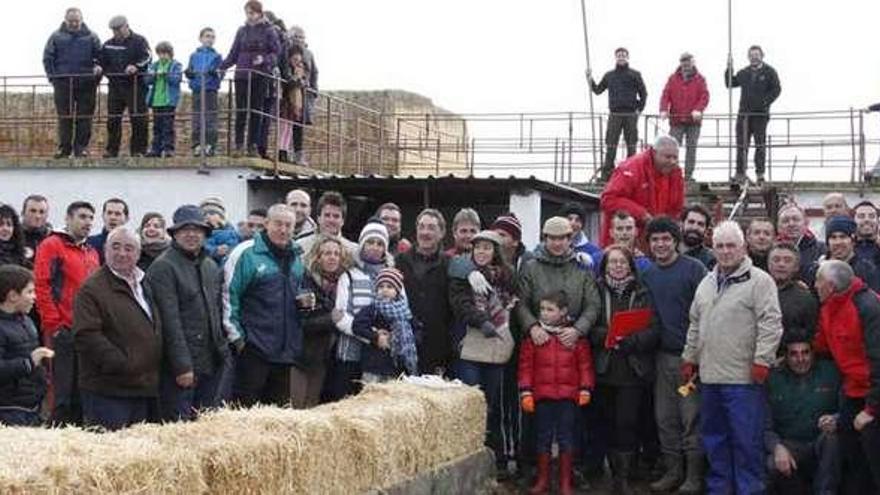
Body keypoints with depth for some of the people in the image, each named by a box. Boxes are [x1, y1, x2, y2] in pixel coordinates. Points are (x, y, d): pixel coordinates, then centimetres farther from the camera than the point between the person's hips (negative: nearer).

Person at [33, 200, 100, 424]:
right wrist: (54, 324, -13)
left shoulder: (92, 253, 20)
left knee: (81, 392, 9)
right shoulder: (52, 245, -1)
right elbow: (41, 286, -9)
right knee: (62, 393, -6)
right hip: (63, 331, -7)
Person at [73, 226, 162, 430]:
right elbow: (86, 335, -18)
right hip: (107, 391, -8)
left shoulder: (145, 285, 17)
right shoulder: (93, 288, -9)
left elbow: (157, 331, 27)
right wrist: (122, 364, -22)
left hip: (144, 388, 8)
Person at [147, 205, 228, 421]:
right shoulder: (163, 267, -9)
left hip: (211, 362, 7)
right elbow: (170, 320, -14)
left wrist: (223, 350, 14)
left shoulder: (211, 266, 16)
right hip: (181, 365, -7)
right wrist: (182, 366, -18)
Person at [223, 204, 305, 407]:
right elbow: (228, 295, -8)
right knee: (246, 405, -6)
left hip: (286, 349, 6)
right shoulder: (246, 253, -7)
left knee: (280, 408, 10)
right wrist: (236, 336, -10)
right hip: (254, 346, -6)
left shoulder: (297, 257, 14)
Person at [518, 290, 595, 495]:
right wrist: (526, 391, -4)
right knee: (543, 437, 9)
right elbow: (526, 365, 1)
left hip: (568, 396, 0)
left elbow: (585, 364, 4)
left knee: (566, 438, 5)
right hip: (542, 396, 1)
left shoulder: (576, 336, 0)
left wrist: (585, 388, -2)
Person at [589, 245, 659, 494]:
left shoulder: (642, 294, 4)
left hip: (634, 369, -1)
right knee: (608, 422, 4)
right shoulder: (596, 291, 6)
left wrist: (628, 341, -17)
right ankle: (617, 472, 17)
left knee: (627, 422, -6)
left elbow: (653, 331, -3)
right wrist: (606, 336, -18)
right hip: (604, 368, 1)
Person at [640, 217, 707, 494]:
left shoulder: (694, 269, -6)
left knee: (691, 417, -3)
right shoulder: (648, 275, 12)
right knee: (665, 418, 9)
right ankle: (672, 471, 18)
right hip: (662, 355, 6)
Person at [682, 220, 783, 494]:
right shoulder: (706, 283, 16)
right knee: (714, 439, 14)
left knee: (746, 441, -3)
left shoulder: (759, 281, -7)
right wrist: (689, 358, 19)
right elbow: (695, 325, 22)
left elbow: (770, 324, -13)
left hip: (744, 378, -7)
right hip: (710, 377, 7)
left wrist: (762, 360, -18)